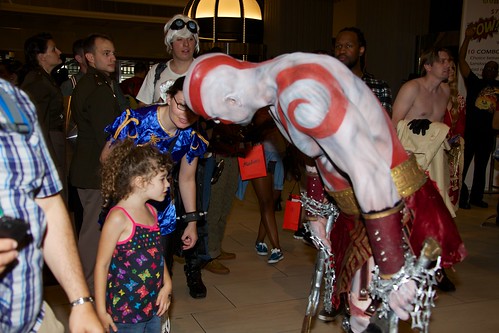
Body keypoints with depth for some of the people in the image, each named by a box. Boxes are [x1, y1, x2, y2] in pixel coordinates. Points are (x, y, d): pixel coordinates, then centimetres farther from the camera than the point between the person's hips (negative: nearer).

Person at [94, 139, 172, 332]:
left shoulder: (152, 212, 5)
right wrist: (101, 310, -13)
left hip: (153, 306, 7)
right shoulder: (118, 217, -18)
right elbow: (102, 265, -15)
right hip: (125, 310, -7)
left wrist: (167, 285, 2)